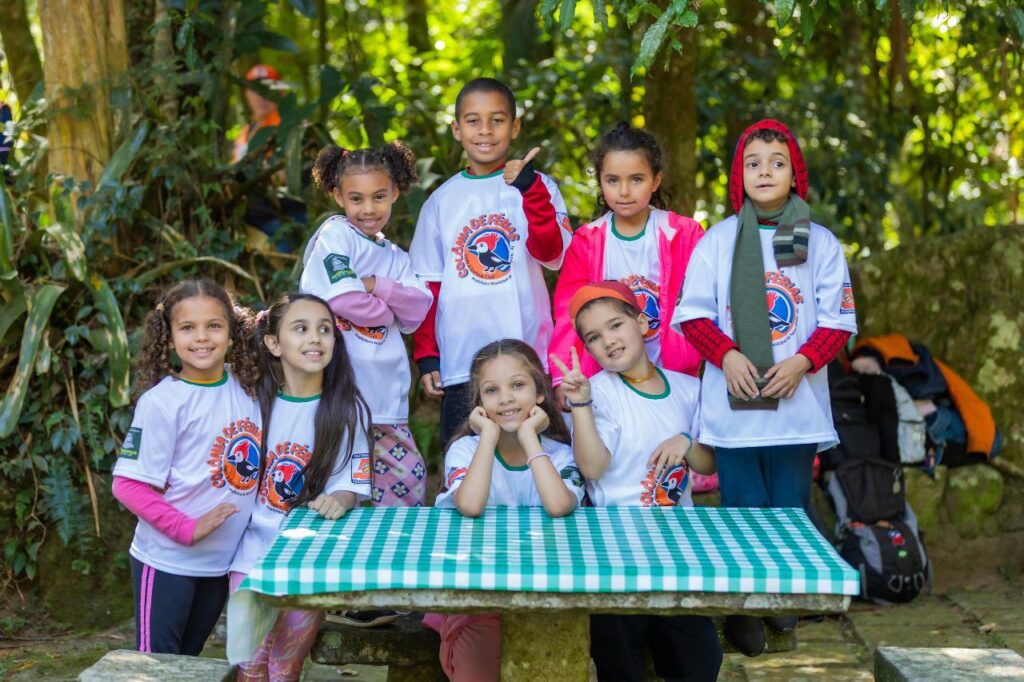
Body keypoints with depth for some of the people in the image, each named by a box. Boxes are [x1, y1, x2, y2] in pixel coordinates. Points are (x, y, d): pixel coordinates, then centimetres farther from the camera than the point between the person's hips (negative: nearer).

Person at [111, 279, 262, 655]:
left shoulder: (247, 388, -1)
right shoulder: (162, 401, -16)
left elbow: (253, 464, 13)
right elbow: (128, 485, -17)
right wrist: (187, 529, -22)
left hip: (224, 559, 5)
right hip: (167, 560, -5)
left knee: (188, 660, 20)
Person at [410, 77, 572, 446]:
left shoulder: (536, 187, 3)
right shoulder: (442, 200, 10)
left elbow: (551, 253, -14)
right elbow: (428, 286, 11)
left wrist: (530, 190, -24)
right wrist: (426, 356, 5)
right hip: (458, 364, 2)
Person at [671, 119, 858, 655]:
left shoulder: (820, 243, 4)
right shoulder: (717, 241, 3)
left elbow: (839, 319, 3)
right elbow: (693, 313, 1)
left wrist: (803, 361, -14)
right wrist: (726, 355, -15)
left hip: (797, 399, 1)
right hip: (733, 400, -1)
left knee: (790, 507, 7)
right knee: (741, 506, 3)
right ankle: (741, 610, 15)